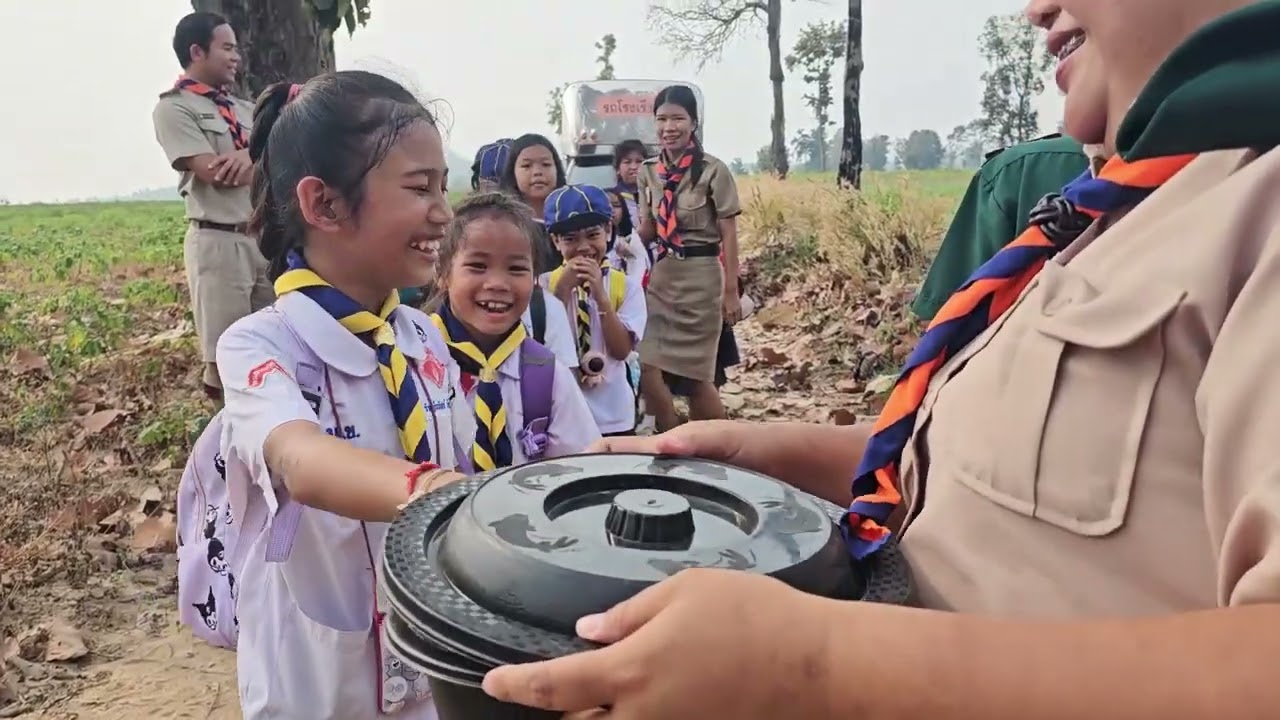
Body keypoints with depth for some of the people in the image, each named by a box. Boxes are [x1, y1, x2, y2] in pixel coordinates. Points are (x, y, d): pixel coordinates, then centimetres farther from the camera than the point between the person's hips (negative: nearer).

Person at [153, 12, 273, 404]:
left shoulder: (245, 109, 17)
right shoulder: (174, 107, -3)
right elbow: (217, 173, -15)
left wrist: (251, 156, -14)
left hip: (268, 238, 6)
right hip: (218, 243, -6)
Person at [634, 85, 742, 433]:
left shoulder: (713, 171, -9)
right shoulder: (649, 171, 7)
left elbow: (729, 234, -7)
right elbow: (648, 230, 11)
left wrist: (731, 291, -10)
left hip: (701, 277, -5)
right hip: (661, 275, 5)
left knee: (696, 375, 3)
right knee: (647, 367, -4)